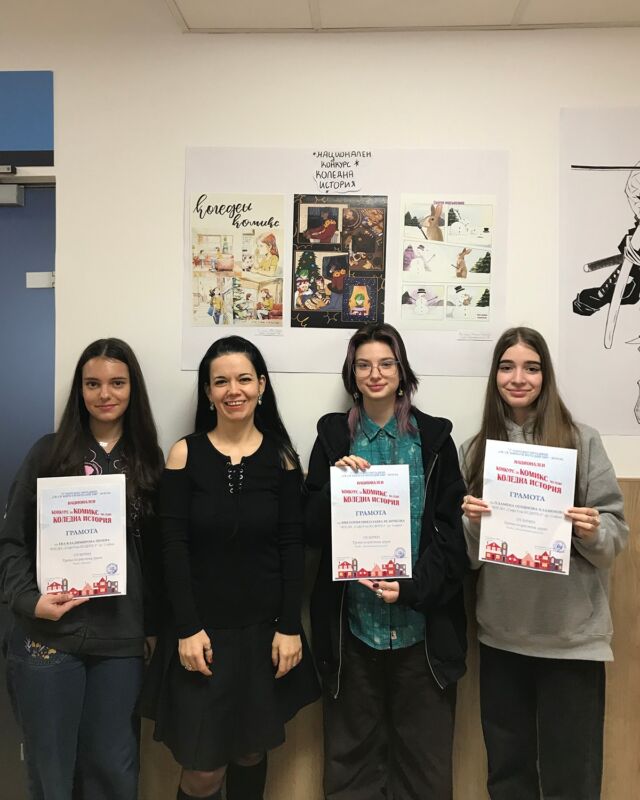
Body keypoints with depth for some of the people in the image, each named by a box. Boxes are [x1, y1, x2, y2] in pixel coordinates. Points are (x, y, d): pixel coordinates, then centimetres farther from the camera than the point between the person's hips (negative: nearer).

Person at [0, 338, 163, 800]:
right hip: (49, 635, -1)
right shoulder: (49, 453, 0)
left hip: (121, 638, 1)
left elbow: (156, 551, 7)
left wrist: (154, 622, 4)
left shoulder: (148, 462, 5)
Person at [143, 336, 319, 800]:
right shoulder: (185, 454, -4)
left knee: (252, 752, 15)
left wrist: (289, 627, -6)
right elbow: (174, 547, -6)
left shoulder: (282, 456, 0)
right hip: (203, 630, -1)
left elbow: (292, 547, -1)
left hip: (265, 630, 1)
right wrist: (187, 628, -11)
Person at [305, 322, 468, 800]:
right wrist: (334, 484, -15)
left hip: (422, 622, 0)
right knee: (352, 753, 13)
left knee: (425, 757, 11)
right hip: (352, 621, 1)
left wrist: (412, 589, -13)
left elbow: (452, 528, -1)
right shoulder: (333, 436, 3)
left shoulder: (434, 437, 2)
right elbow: (311, 530, 2)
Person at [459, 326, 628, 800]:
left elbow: (616, 531, -1)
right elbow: (465, 555, 6)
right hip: (501, 633, 3)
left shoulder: (581, 441, -4)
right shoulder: (474, 451, 3)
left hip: (572, 632, -2)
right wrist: (472, 524, -14)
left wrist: (591, 533, -22)